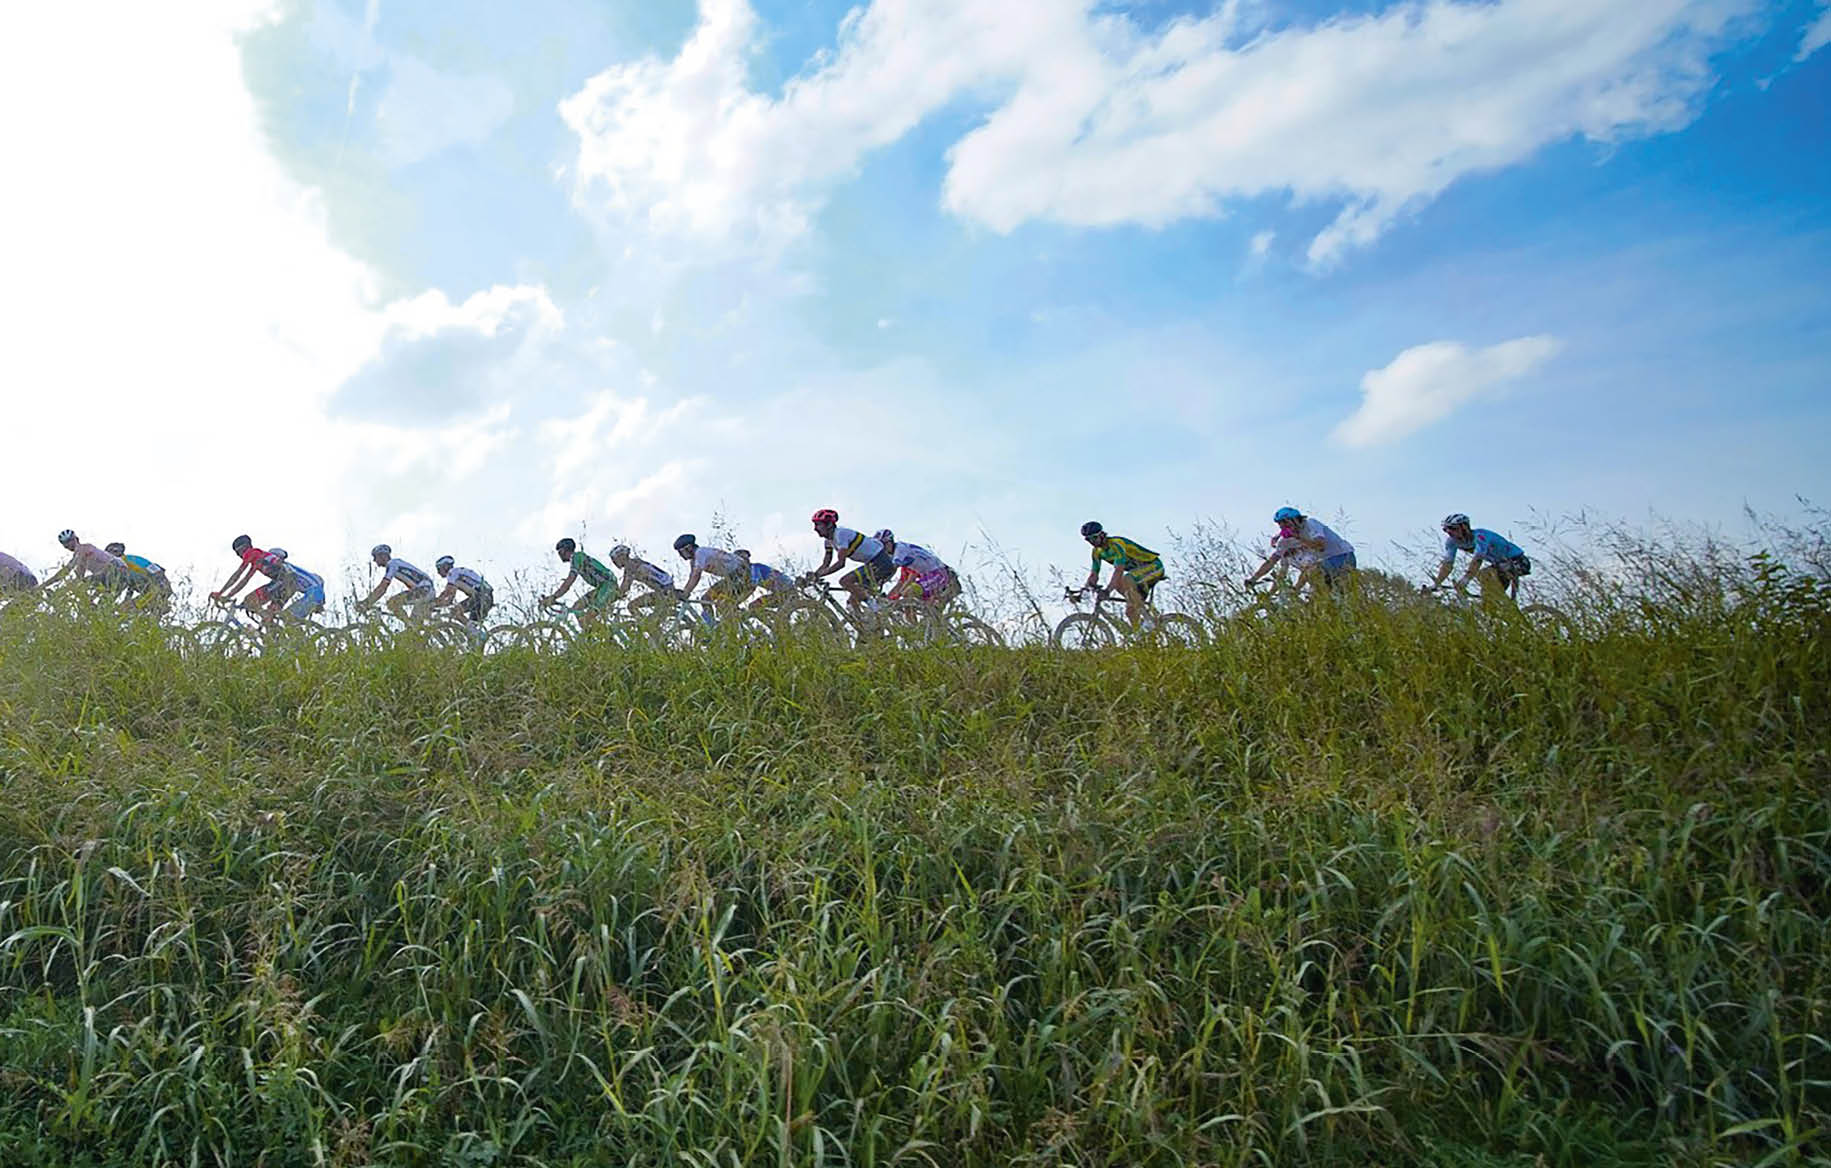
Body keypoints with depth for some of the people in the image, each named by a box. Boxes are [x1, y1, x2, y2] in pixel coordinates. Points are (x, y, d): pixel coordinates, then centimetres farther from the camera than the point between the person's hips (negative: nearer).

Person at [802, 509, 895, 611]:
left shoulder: (841, 534, -20)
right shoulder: (829, 539, 8)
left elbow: (841, 563, -27)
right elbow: (825, 564, 11)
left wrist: (817, 575, -30)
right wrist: (810, 577, -2)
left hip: (880, 561, -10)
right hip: (873, 563, 10)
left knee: (845, 581, -20)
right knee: (853, 600, 6)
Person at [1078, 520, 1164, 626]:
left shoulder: (1116, 543, -25)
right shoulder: (1097, 552, 0)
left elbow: (1119, 570, -36)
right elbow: (1093, 575, 3)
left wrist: (1107, 590, -46)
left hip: (1155, 566, -9)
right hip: (1140, 570, 9)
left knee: (1126, 579, -35)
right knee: (1130, 612, -4)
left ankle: (1147, 618, -30)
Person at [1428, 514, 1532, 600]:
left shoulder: (1479, 536, -29)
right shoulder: (1452, 541, -8)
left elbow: (1477, 560, -43)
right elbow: (1447, 564, -13)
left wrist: (1465, 580, -55)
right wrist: (1434, 584, -25)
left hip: (1518, 562, -9)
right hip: (1500, 563, 9)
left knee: (1486, 574, -29)